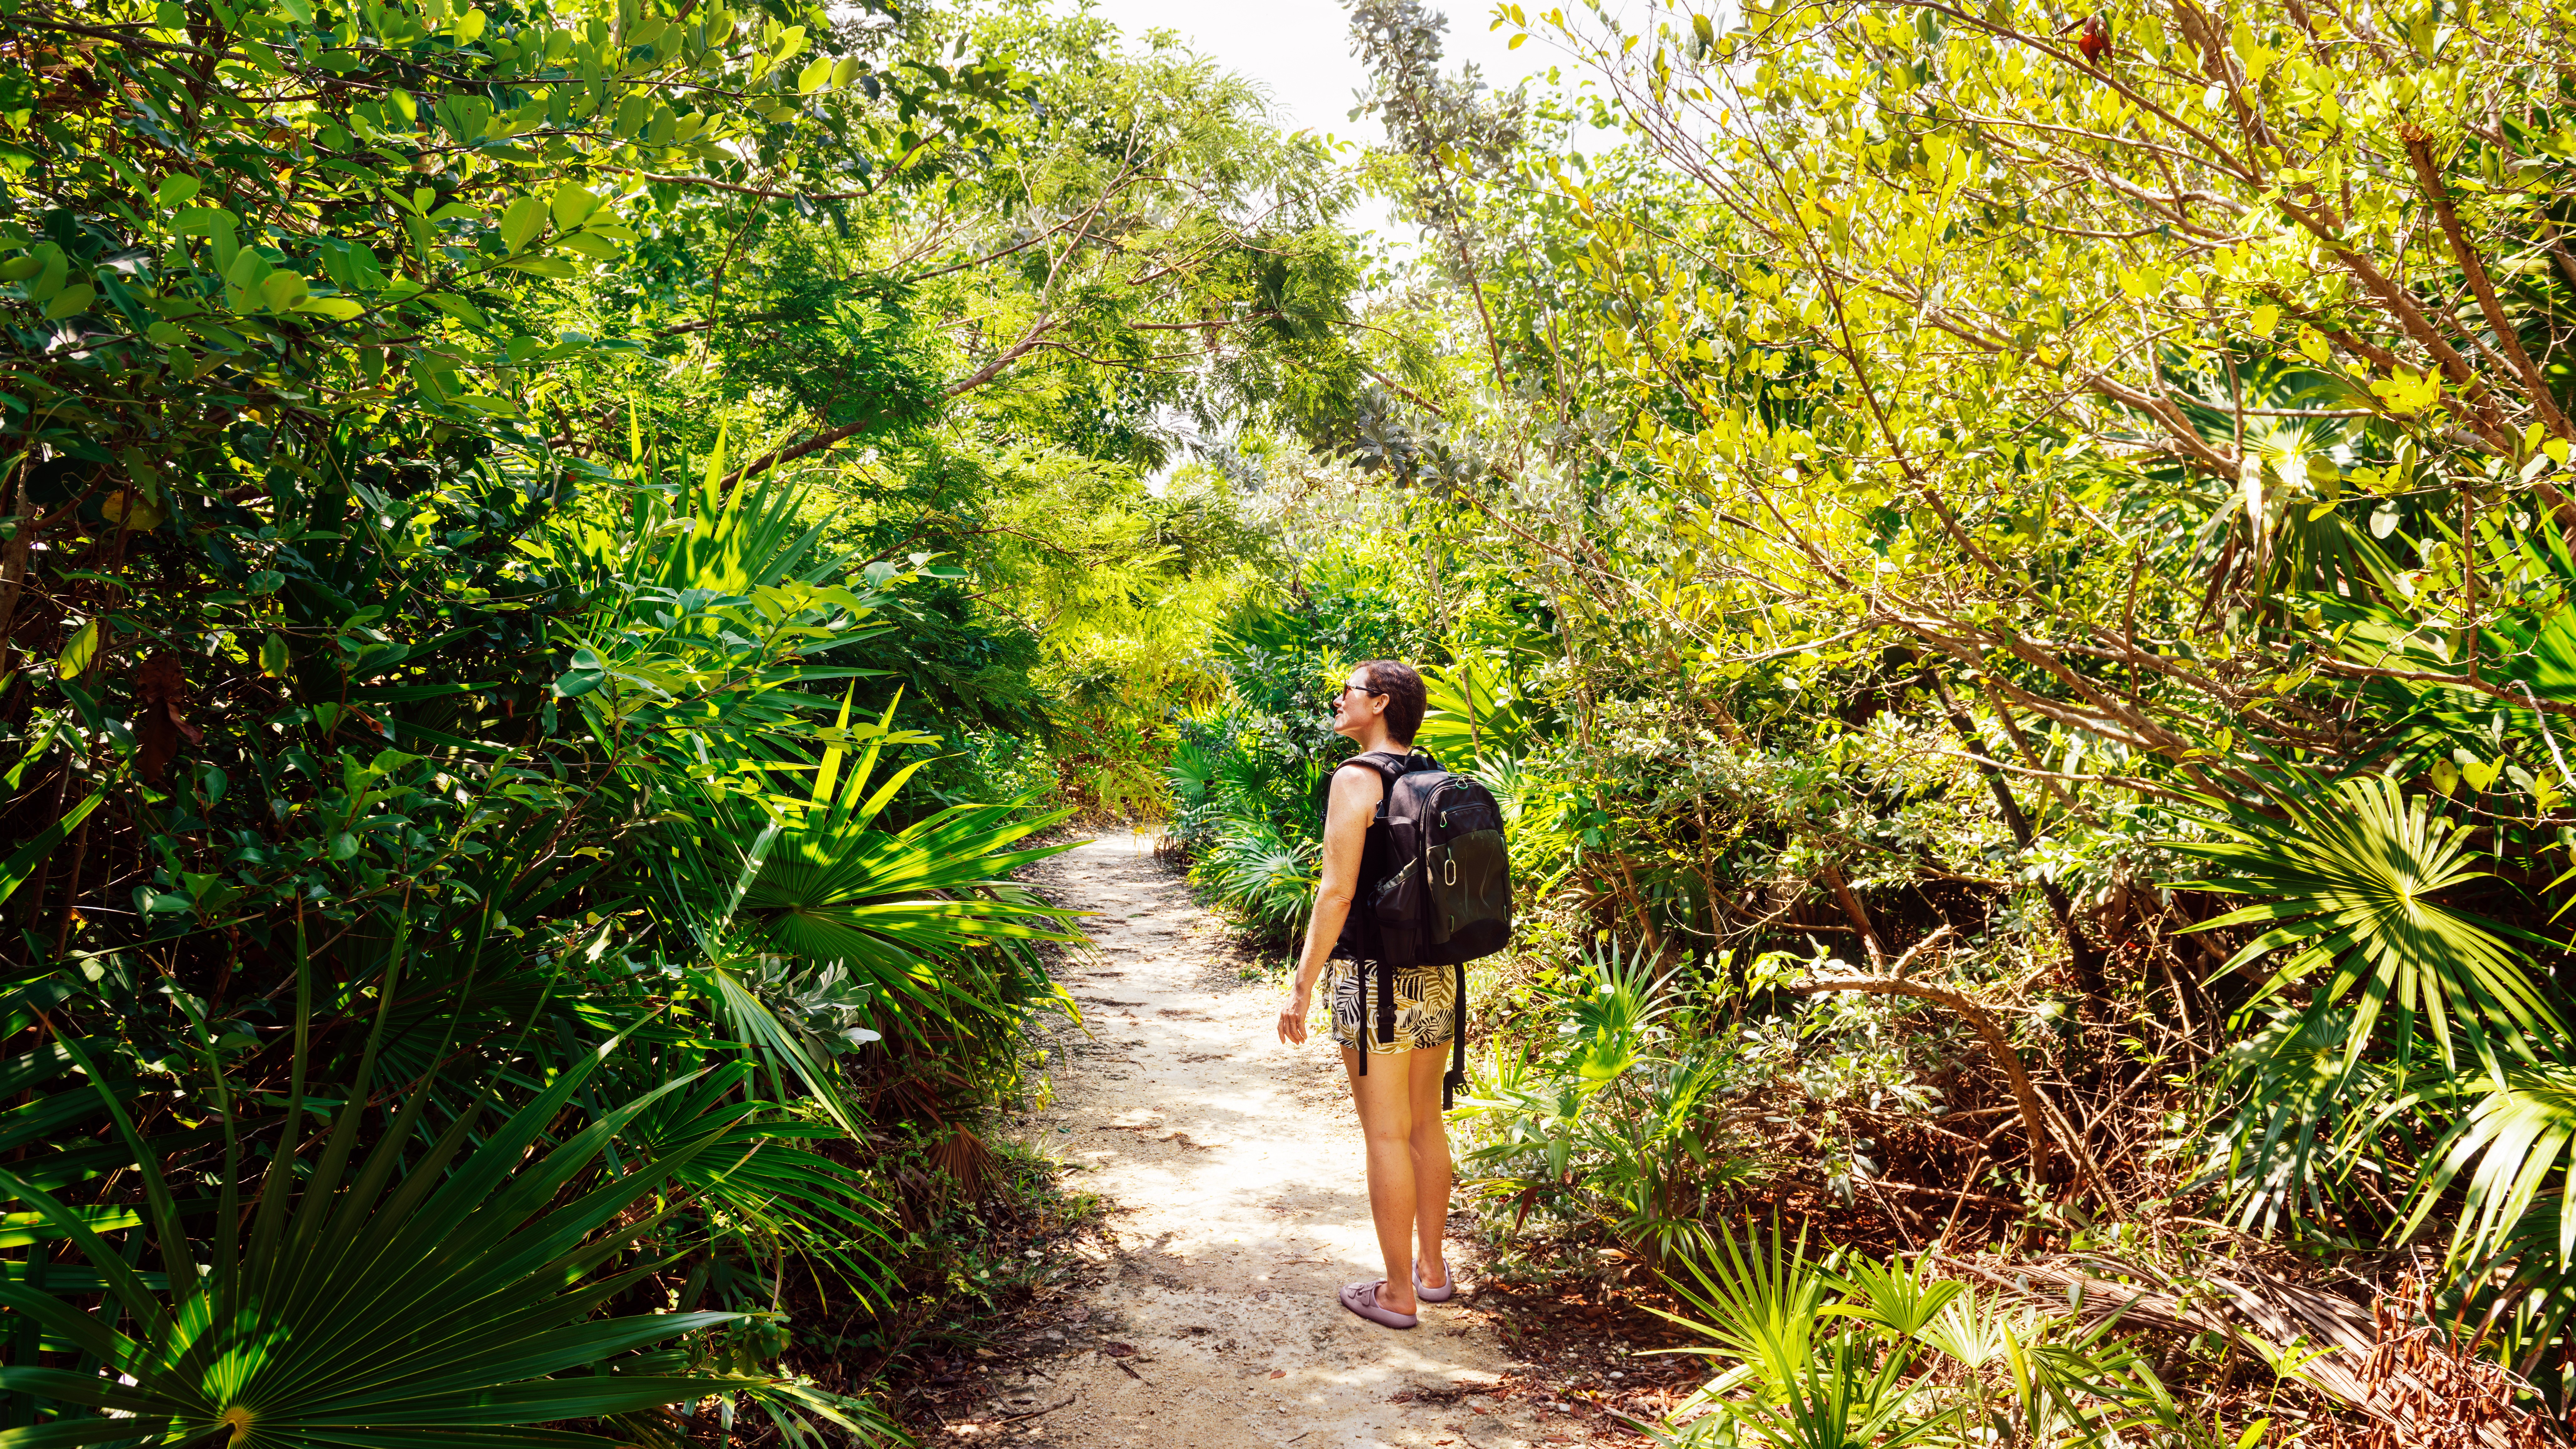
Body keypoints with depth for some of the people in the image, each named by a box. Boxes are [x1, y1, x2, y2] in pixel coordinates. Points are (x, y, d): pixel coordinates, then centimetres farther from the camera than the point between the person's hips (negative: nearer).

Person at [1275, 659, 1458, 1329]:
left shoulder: (1357, 778, -13)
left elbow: (1338, 891, -18)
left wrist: (1302, 985, -13)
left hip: (1376, 975, -7)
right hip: (1437, 973, 7)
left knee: (1386, 1135, 2)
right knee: (1426, 1123, 18)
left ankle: (1397, 1293, 11)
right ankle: (1431, 1267, 30)